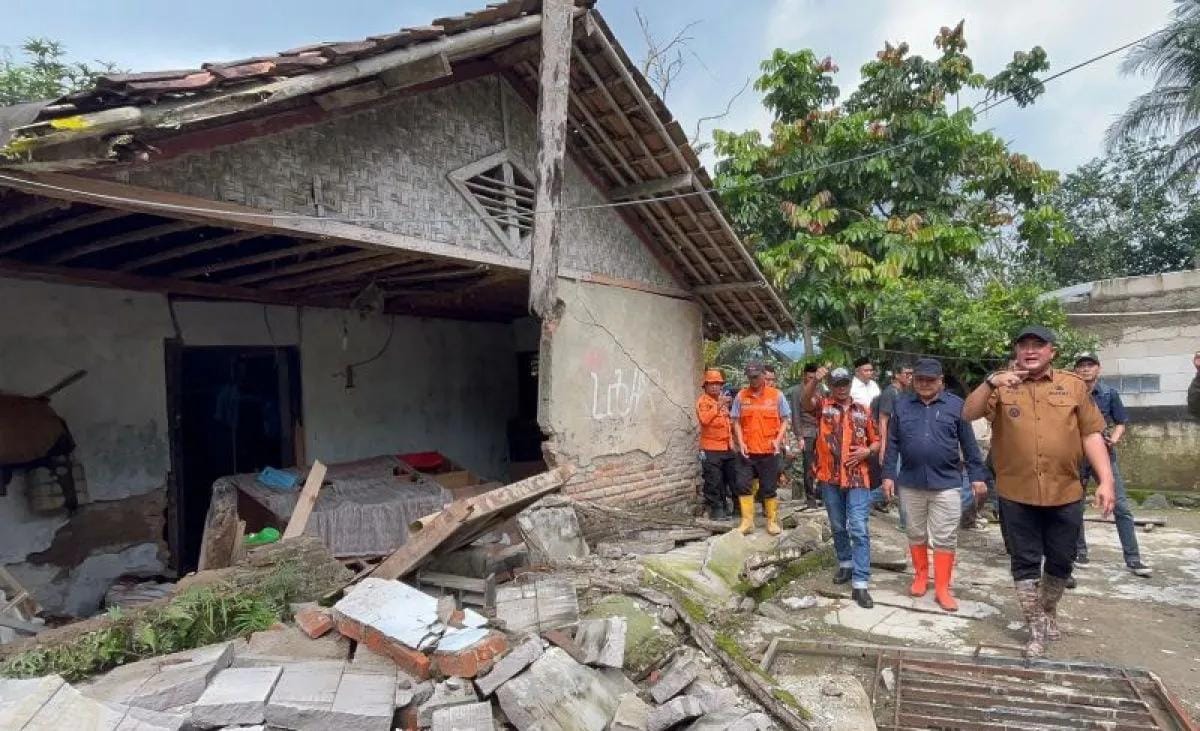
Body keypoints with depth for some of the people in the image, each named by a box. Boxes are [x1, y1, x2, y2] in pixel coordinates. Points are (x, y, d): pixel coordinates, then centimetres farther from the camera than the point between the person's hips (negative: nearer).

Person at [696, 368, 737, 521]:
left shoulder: (723, 400, 18)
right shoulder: (703, 401, -7)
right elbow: (704, 419, -27)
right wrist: (719, 406, -33)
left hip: (727, 447, 8)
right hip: (711, 449, -8)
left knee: (733, 478, 14)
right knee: (714, 481, -5)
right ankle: (715, 509, 5)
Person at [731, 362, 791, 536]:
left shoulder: (776, 395, 0)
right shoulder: (741, 396, 3)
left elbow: (785, 420, 3)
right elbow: (736, 422, 6)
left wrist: (778, 439, -11)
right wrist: (740, 442, -6)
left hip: (769, 451, -1)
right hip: (747, 451, 2)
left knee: (769, 488, 6)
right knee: (743, 485, -1)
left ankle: (772, 521, 19)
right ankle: (747, 521, 9)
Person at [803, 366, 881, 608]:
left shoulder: (863, 411, 8)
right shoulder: (822, 405, 2)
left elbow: (876, 441, 15)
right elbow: (806, 399, -21)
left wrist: (867, 451, -7)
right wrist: (815, 380, -40)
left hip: (858, 478, 0)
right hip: (829, 478, 0)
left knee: (859, 529, -6)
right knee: (838, 527, 15)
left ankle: (860, 584, -6)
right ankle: (845, 564, 37)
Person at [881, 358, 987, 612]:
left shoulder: (956, 405, -1)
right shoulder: (901, 405, 3)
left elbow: (969, 444, 2)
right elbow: (892, 444, 5)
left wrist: (977, 476, -1)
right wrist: (888, 475, 1)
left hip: (945, 483, -2)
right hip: (910, 482, 2)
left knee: (945, 538, 2)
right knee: (916, 534, 13)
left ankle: (942, 588, 11)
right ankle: (920, 576, 29)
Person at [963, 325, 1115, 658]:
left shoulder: (1074, 385, 3)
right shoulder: (1002, 386, 1)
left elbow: (1091, 434, 3)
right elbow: (968, 414, -12)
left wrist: (1106, 479, -6)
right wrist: (990, 382, -27)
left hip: (1065, 493, 1)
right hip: (1016, 494, -1)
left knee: (1061, 561, 15)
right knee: (1025, 563, 7)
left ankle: (1049, 610, 41)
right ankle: (1037, 629, 21)